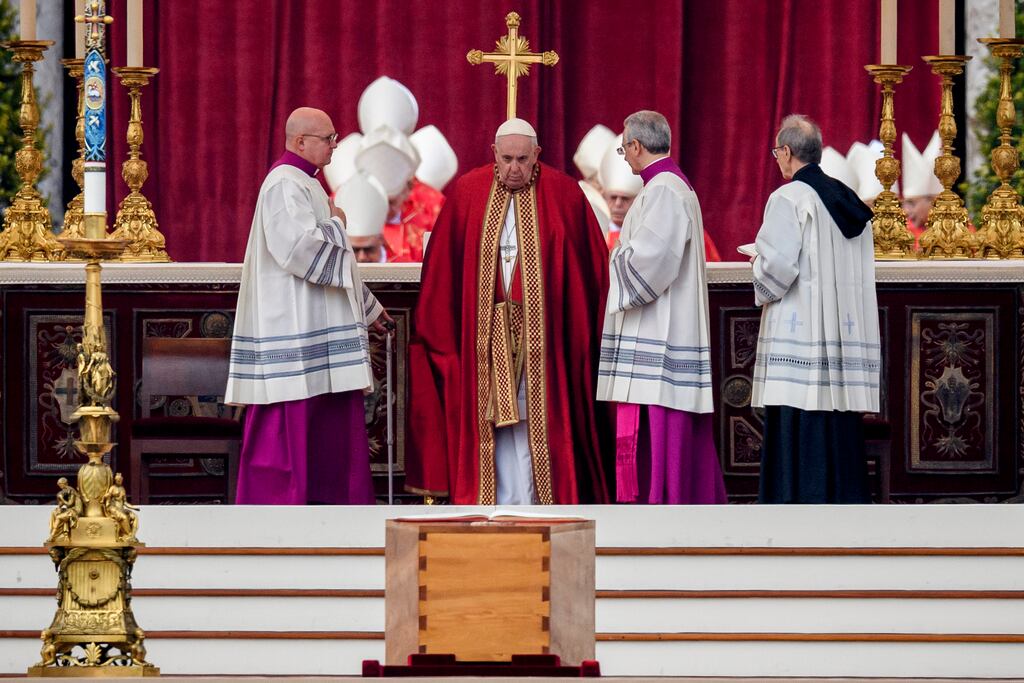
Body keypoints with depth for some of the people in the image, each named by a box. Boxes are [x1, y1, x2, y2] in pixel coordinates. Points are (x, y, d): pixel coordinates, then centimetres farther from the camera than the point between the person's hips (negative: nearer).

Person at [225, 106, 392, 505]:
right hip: (293, 329, -11)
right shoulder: (285, 185, -14)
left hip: (320, 329, 11)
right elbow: (300, 249, -26)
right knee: (289, 424, -8)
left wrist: (366, 306, 27)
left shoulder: (304, 184, 19)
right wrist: (336, 224, -8)